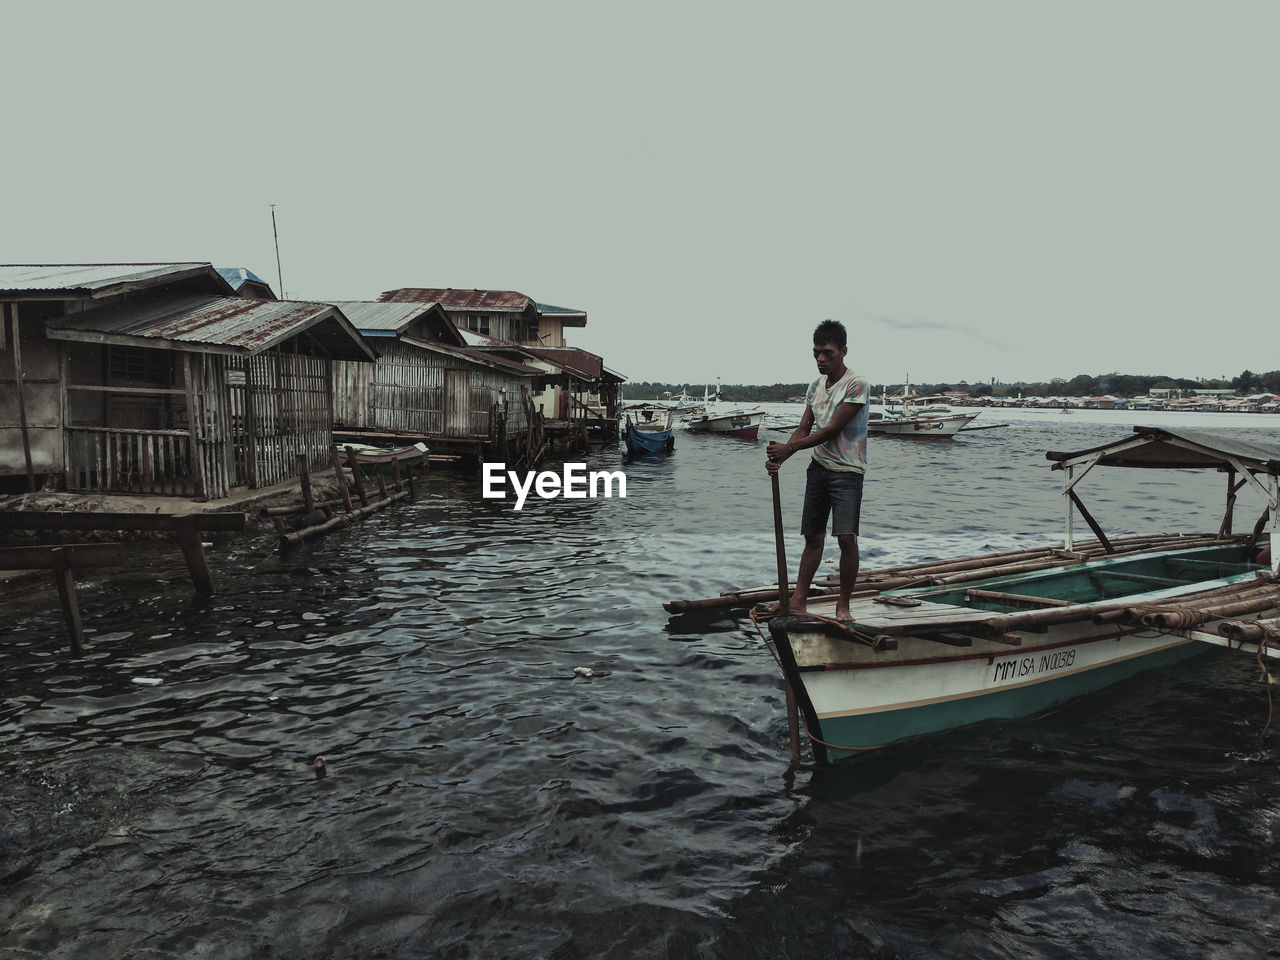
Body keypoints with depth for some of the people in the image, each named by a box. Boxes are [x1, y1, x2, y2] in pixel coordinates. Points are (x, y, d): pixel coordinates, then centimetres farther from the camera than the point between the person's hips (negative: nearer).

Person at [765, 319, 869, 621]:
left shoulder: (857, 385, -12)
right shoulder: (815, 386, 9)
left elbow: (832, 430, -16)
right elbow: (804, 429, 7)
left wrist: (788, 447, -15)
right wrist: (779, 458, -10)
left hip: (847, 471, -6)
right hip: (818, 468, 6)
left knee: (846, 537, -11)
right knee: (813, 536, 9)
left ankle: (843, 604, 3)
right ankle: (799, 600, 13)